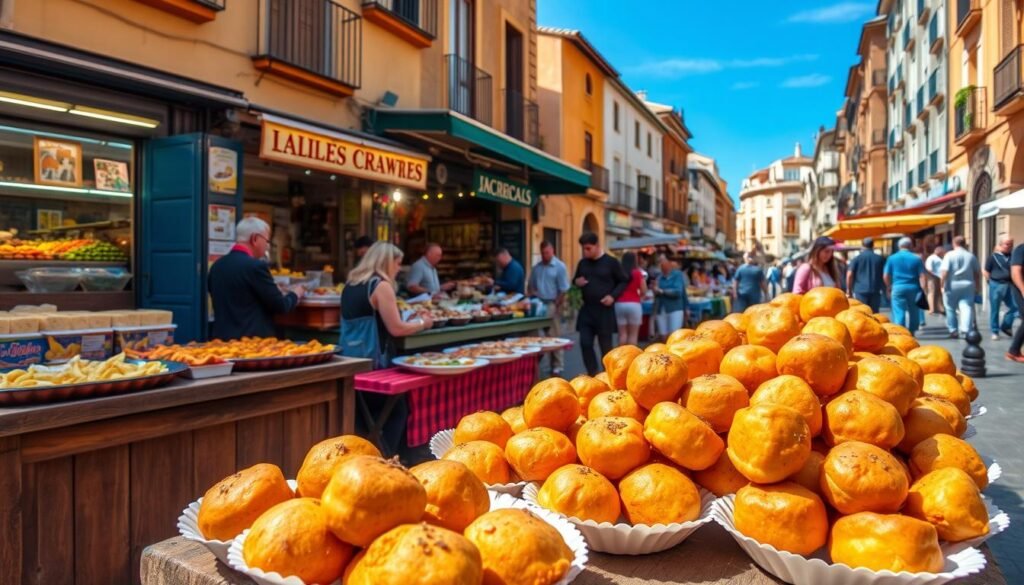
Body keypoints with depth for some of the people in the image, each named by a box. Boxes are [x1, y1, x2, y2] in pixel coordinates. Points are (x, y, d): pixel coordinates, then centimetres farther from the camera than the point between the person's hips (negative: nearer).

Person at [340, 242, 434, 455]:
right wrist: (422, 323, 4)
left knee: (368, 415, 16)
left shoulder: (351, 284, 13)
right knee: (397, 411, 7)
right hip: (371, 363, -8)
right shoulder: (381, 285, -12)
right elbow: (396, 329, -13)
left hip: (349, 362, 8)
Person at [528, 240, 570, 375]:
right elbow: (531, 286, 20)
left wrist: (555, 306, -12)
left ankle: (557, 367, 3)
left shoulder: (559, 267, -4)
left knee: (554, 337, -3)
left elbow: (563, 290, -7)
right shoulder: (536, 267, 13)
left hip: (552, 305, -5)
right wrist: (533, 295, 0)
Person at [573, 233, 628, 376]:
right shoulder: (582, 263, 9)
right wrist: (577, 282, -4)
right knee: (585, 343, 0)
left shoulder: (611, 262, -4)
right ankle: (593, 374, 13)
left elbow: (624, 281, 1)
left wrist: (613, 296, -13)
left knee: (605, 345, 4)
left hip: (604, 310, -4)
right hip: (586, 310, 4)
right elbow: (575, 280, 21)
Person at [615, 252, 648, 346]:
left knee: (622, 333, 7)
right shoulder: (638, 272, -2)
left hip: (619, 304, 2)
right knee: (633, 334, 4)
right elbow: (644, 291, -2)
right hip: (634, 304, -2)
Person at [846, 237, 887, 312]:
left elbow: (849, 274, -6)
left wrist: (849, 290, 0)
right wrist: (884, 289, 19)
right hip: (875, 291, 2)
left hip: (860, 290, -2)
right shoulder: (880, 259, 8)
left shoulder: (857, 258, 0)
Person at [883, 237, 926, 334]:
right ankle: (911, 333, 26)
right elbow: (921, 276, -2)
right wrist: (923, 290, -2)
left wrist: (889, 288, 17)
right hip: (913, 288, 1)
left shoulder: (892, 258, 3)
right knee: (913, 312, 15)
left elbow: (885, 276, 3)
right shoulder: (917, 258, 3)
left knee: (899, 313, -2)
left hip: (898, 288, -1)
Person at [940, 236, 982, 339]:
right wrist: (978, 287, 21)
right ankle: (966, 329, -20)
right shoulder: (971, 256, 9)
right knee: (967, 308, -3)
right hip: (967, 285, 3)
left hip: (952, 285, -2)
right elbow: (977, 273, 13)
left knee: (951, 309, 9)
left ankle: (953, 331, 14)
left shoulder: (950, 255, -4)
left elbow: (944, 271, -13)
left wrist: (942, 285, -6)